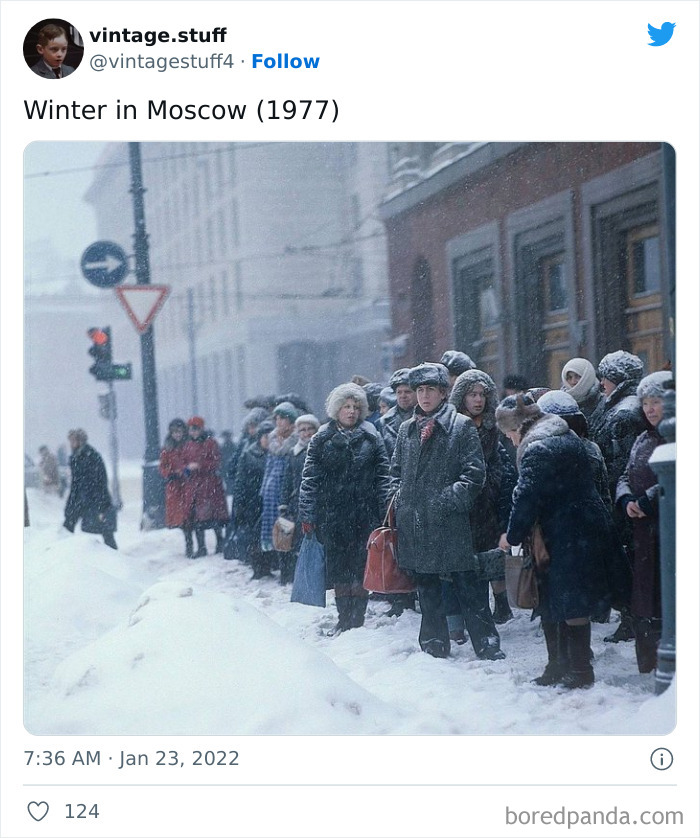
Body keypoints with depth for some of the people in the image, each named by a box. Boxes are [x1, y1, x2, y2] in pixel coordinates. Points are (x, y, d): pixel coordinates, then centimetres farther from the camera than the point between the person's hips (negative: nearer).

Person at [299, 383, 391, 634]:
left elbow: (383, 475, 5)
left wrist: (385, 509, -2)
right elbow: (309, 479, 3)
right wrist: (307, 515, -2)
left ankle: (358, 617, 8)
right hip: (332, 513, 0)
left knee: (361, 565, 1)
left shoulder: (371, 437, 6)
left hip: (365, 512, 0)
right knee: (338, 565, 2)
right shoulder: (322, 439, 4)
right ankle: (344, 617, 10)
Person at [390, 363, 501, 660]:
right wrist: (398, 498, 6)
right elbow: (396, 471, 22)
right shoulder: (407, 429, 14)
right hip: (413, 524, 5)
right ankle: (434, 645, 21)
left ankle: (488, 647, 2)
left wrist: (450, 499, -14)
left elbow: (474, 472, -6)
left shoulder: (462, 426, -2)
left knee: (466, 586, -3)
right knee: (426, 588, 12)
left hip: (449, 523, -5)